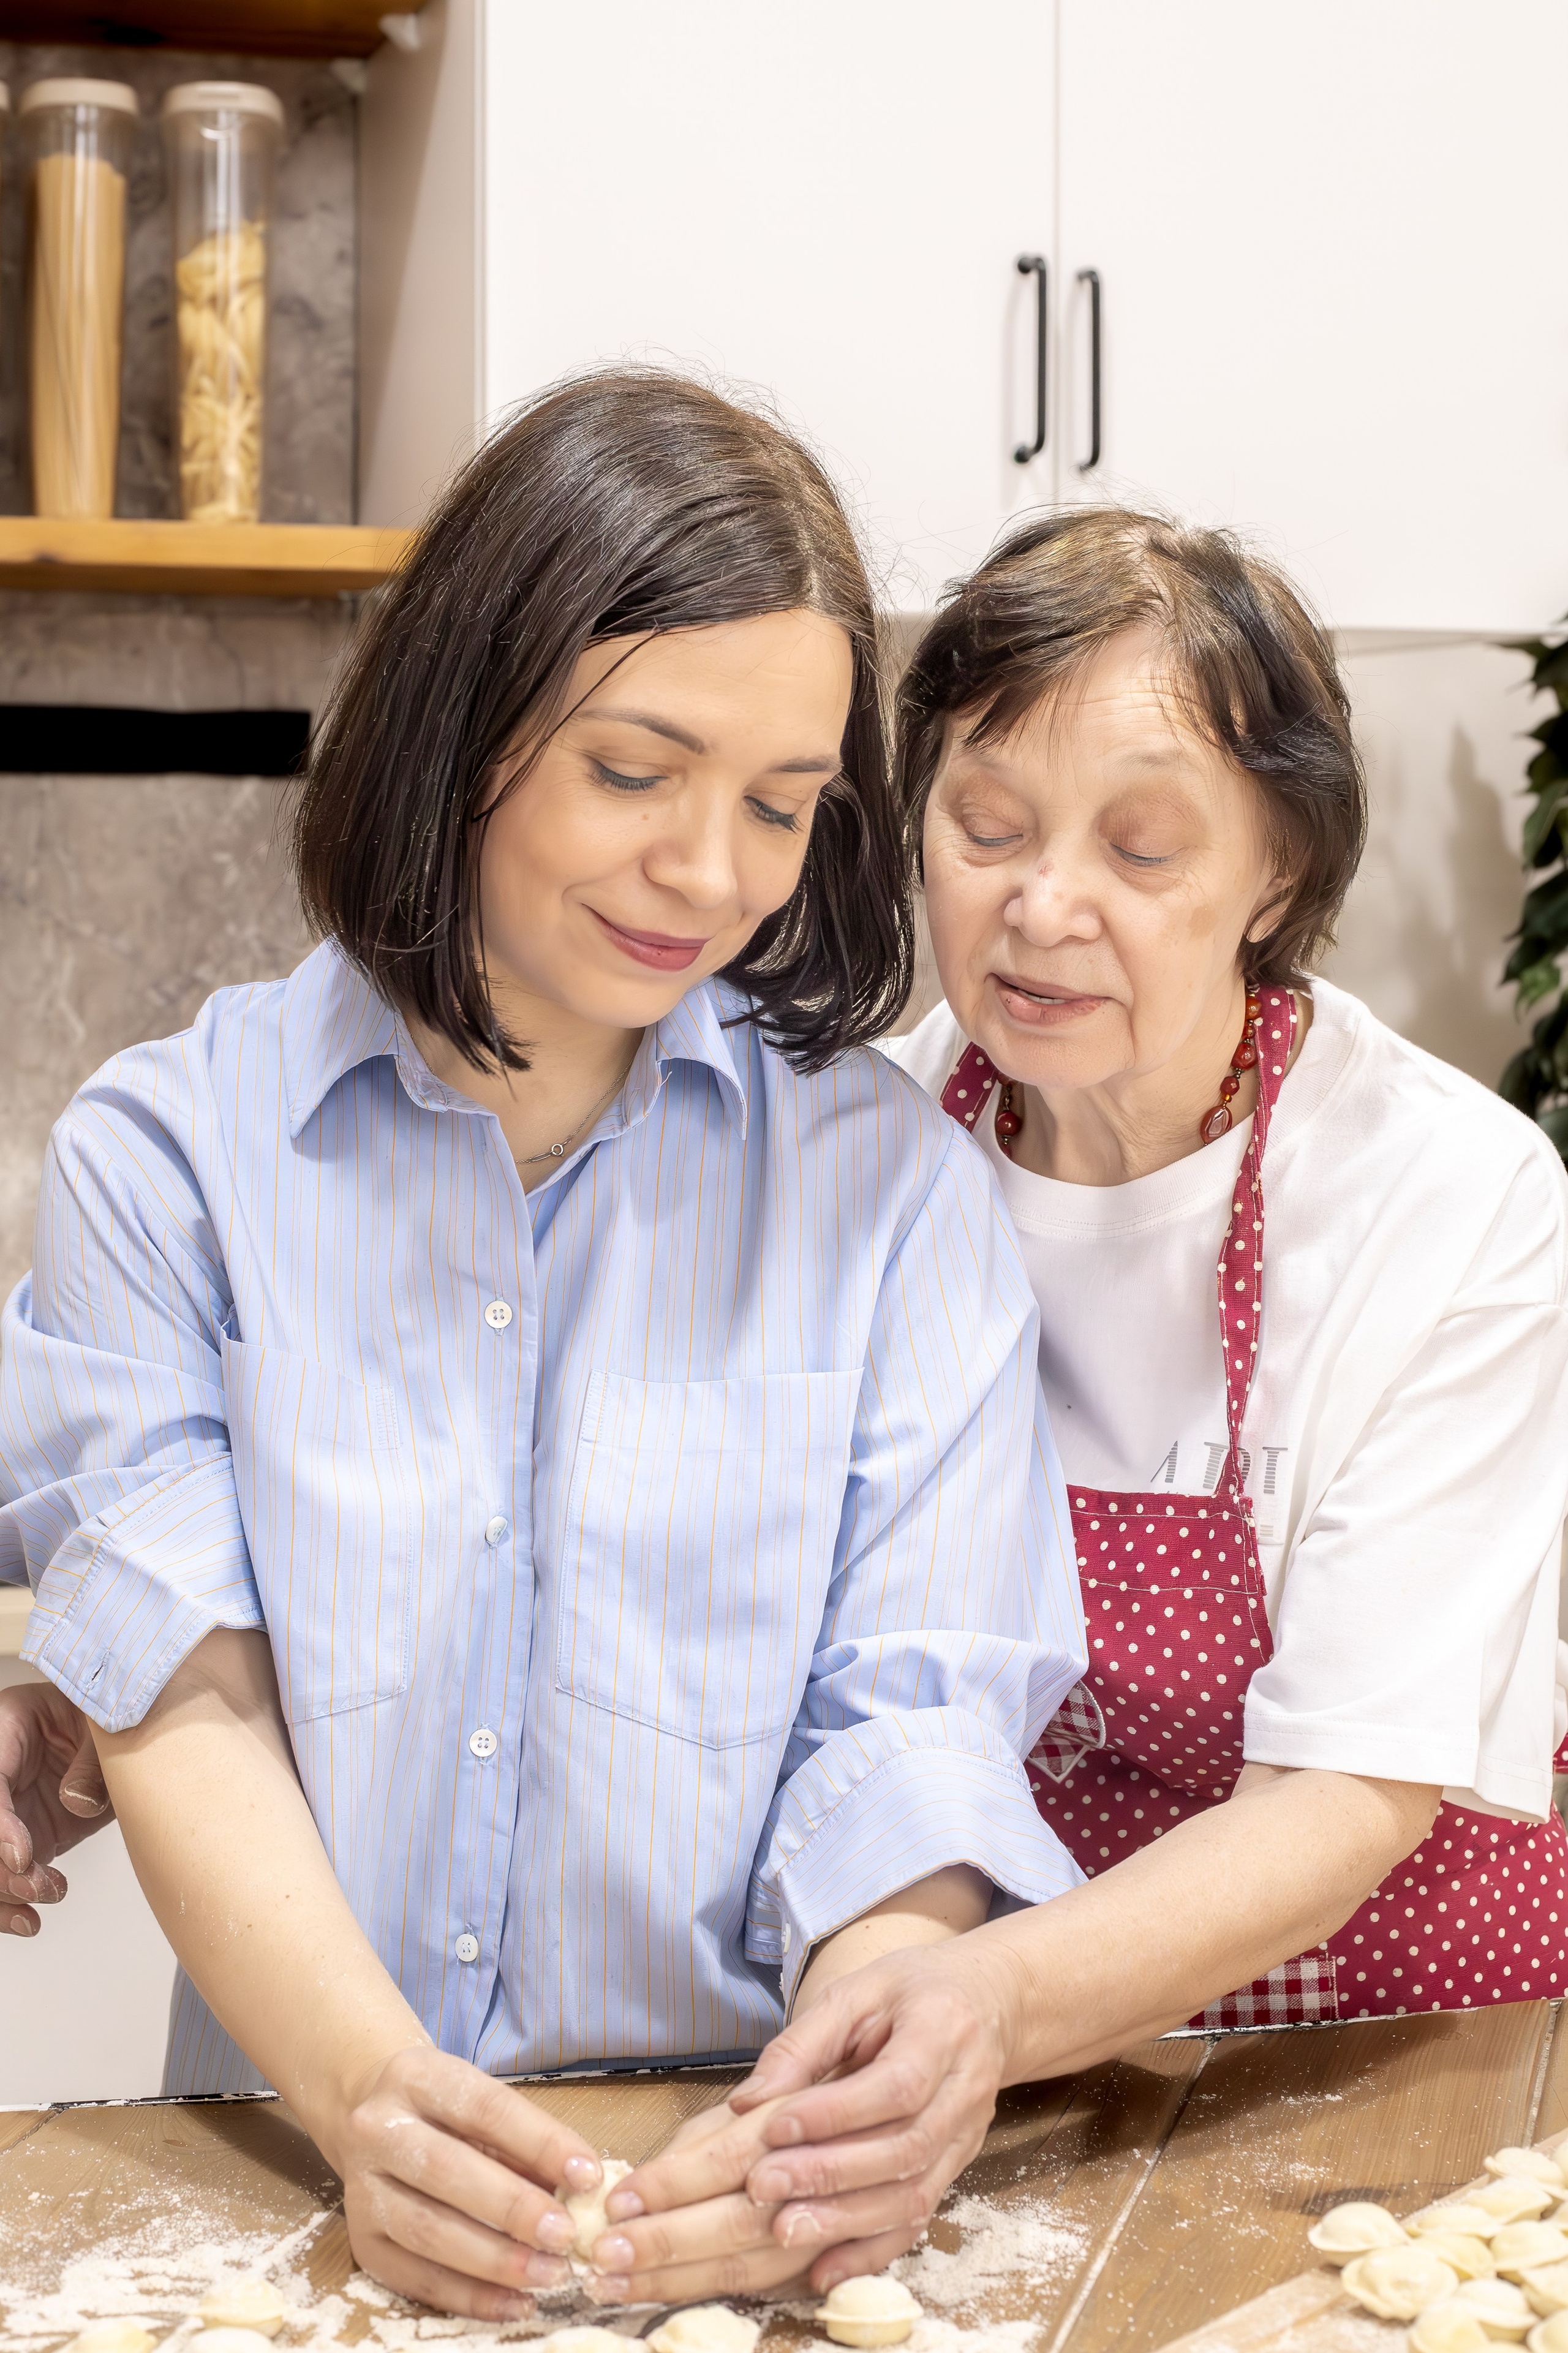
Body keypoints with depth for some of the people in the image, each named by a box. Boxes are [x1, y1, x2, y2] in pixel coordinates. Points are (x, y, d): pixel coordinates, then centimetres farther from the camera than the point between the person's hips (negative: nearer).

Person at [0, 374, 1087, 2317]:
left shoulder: (894, 1184, 4)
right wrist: (371, 2091, -22)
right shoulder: (163, 1156, 2)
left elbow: (919, 1721, -2)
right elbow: (183, 1708, -6)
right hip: (297, 2154, 0)